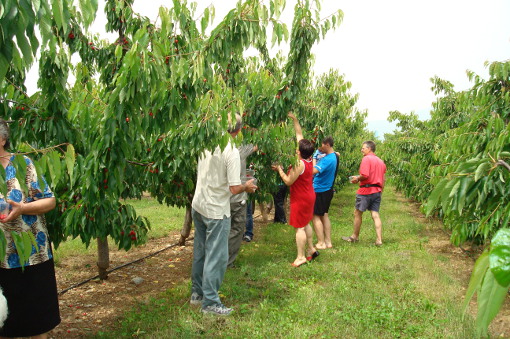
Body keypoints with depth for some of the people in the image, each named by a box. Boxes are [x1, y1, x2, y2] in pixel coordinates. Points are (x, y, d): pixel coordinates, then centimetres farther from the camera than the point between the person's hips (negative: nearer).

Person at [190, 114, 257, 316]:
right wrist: (247, 187, 0)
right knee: (216, 257, 3)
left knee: (200, 252, 19)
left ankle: (197, 293, 31)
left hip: (198, 206, 7)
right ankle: (210, 302, 12)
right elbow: (234, 188, -21)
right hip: (216, 211, -7)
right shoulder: (232, 152, -19)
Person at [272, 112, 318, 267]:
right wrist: (295, 120, 9)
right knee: (306, 224, 20)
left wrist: (279, 170, -8)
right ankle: (311, 249, 29)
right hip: (309, 196, 9)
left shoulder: (299, 164, -25)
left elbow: (288, 181, -19)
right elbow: (299, 135, 7)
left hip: (300, 199, -9)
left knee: (300, 227, -3)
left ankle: (301, 257, 3)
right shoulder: (309, 160, -1)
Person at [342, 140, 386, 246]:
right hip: (377, 191, 7)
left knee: (358, 213, 7)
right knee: (375, 215, 5)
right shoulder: (381, 161, 14)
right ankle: (379, 240, 1)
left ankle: (355, 237, 19)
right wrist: (380, 191, 21)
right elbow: (383, 179, 15)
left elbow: (365, 175, -22)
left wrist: (357, 179, -4)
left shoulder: (366, 159, -10)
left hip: (366, 190, -7)